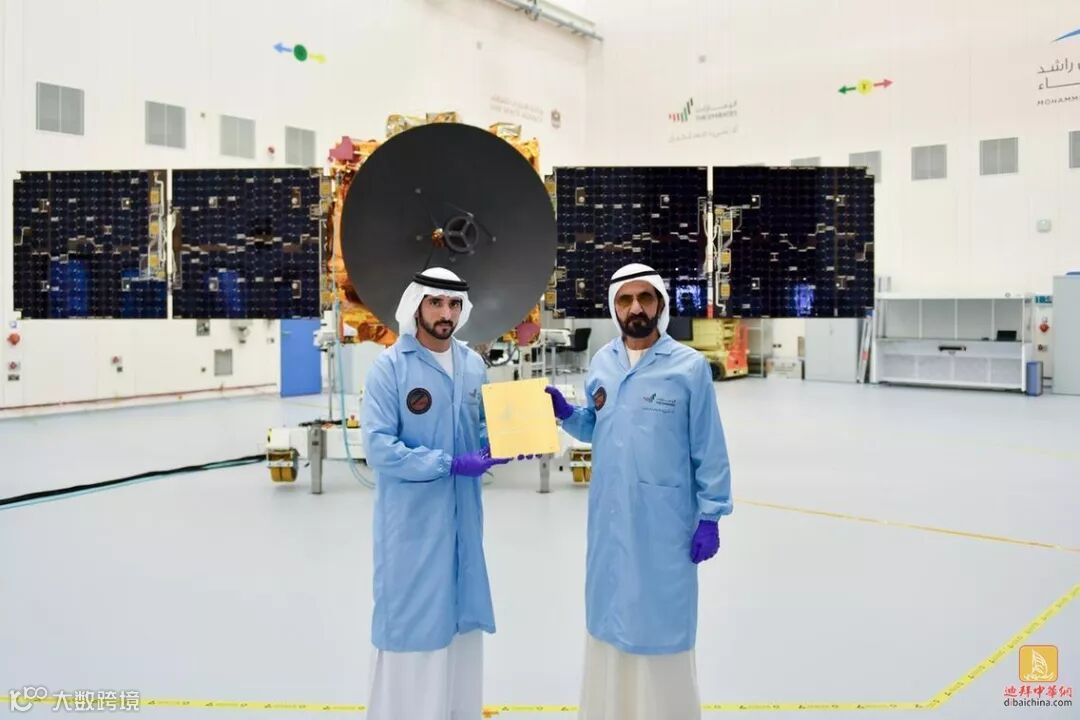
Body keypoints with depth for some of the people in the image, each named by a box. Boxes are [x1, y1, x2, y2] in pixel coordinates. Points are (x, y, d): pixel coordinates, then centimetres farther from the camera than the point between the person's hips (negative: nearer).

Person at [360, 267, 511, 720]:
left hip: (463, 513, 6)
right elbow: (378, 446, -18)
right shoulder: (390, 366, -13)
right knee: (409, 615, 5)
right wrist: (448, 464, -21)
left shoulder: (473, 364, 4)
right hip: (412, 518, -6)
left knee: (461, 610, 16)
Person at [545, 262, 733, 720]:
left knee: (661, 621, 8)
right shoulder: (601, 363, 4)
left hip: (664, 520, -5)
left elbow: (709, 449, -7)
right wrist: (565, 413, -5)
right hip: (609, 517, 5)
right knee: (609, 612, 17)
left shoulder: (689, 366, -9)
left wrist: (710, 515, -7)